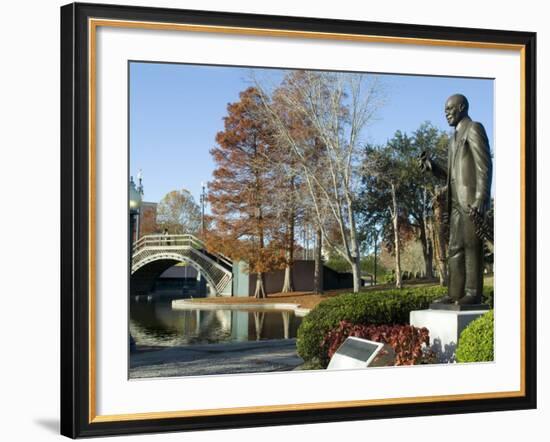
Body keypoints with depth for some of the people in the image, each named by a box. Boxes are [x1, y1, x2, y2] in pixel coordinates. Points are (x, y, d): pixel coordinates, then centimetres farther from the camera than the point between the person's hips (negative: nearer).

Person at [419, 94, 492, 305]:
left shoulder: (474, 129, -1)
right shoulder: (455, 138, 26)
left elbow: (484, 166, -11)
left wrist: (480, 199, -20)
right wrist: (432, 167, 7)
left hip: (471, 199, -9)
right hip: (456, 201, 9)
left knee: (472, 246, -10)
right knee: (455, 248, 4)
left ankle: (473, 293, -11)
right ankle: (455, 293, 3)